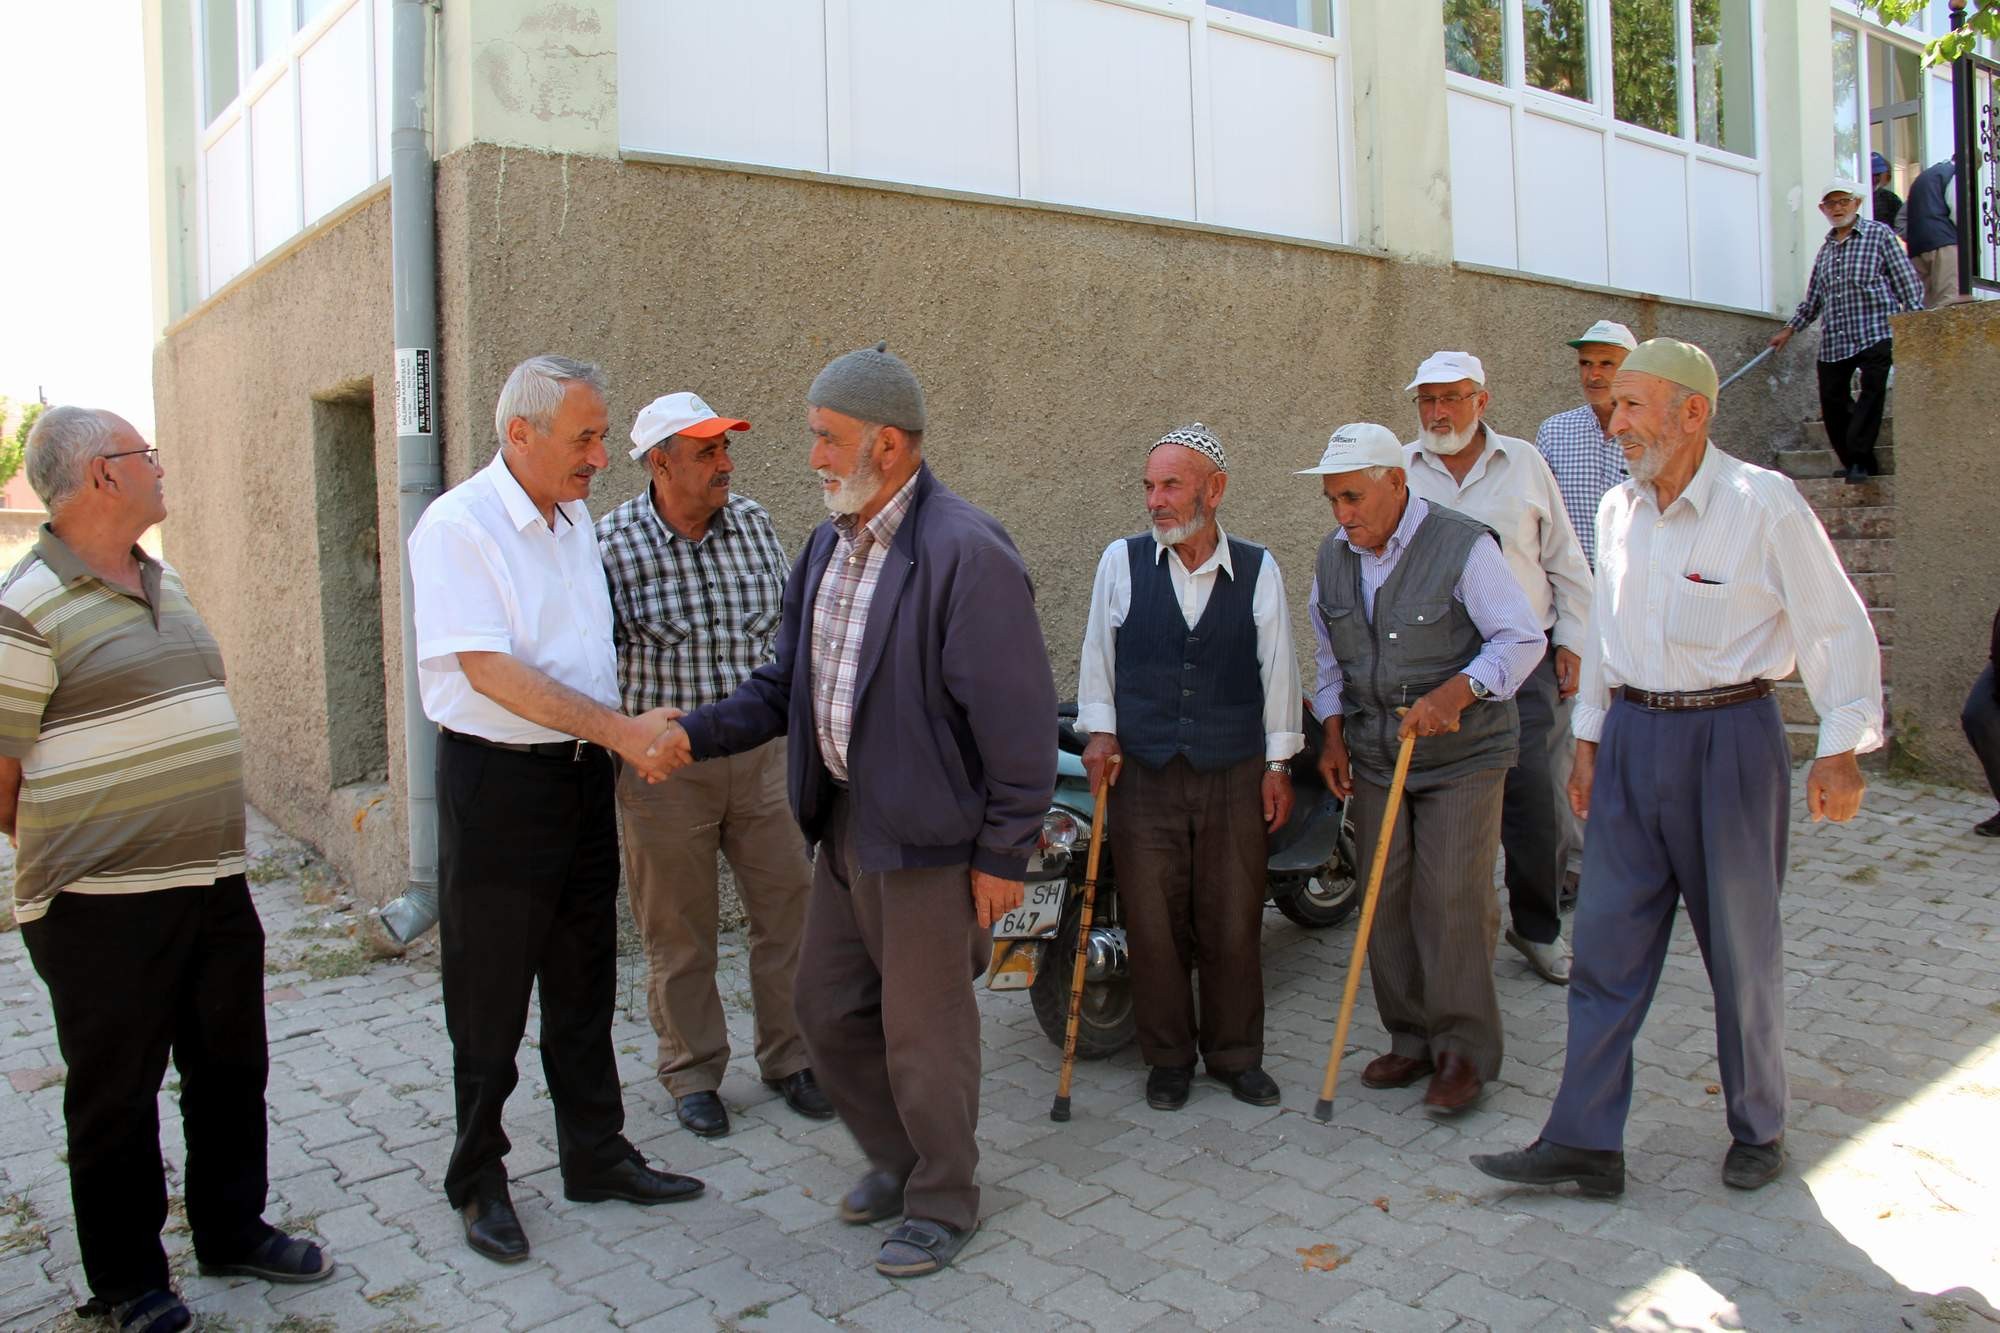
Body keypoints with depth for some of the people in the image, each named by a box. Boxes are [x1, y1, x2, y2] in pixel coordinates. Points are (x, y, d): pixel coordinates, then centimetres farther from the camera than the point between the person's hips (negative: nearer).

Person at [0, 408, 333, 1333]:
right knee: (117, 1095, 10)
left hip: (215, 885, 7)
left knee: (231, 1072, 18)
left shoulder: (165, 585, 11)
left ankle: (232, 1230, 37)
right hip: (105, 910, -7)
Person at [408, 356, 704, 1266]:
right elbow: (489, 670, -23)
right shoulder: (458, 525, -14)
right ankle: (478, 1181, 23)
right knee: (490, 996, 6)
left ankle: (595, 1157, 29)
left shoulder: (575, 519, 10)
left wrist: (624, 739, 12)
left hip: (582, 777, 7)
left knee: (584, 985, 15)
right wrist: (619, 728, -26)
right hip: (497, 782, -7)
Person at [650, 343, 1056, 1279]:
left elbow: (1017, 720, -19)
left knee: (923, 1032, 7)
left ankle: (943, 1205, 32)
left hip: (929, 837, -8)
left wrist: (1004, 854, -15)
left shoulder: (965, 553, -20)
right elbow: (787, 680, 12)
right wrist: (697, 735, -3)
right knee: (827, 1008, 19)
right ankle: (897, 1159, 43)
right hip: (844, 822, 9)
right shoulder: (829, 543, 8)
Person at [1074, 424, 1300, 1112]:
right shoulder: (1122, 561, 1)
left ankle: (1236, 1054, 27)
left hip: (1235, 773, 0)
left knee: (1233, 924, 8)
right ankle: (1169, 1057, 23)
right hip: (1142, 773, 0)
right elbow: (1097, 654, 9)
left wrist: (1279, 762, 6)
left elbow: (1277, 668, 6)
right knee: (1154, 925, 5)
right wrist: (1099, 730, 0)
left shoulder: (1258, 569, 2)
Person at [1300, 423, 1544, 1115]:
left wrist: (1453, 694, -27)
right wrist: (1333, 734, 9)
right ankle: (1412, 1039, 20)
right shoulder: (1334, 557, 7)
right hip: (1374, 758, 5)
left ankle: (1465, 1050, 8)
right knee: (1386, 901, 6)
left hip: (1461, 755, -5)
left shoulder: (1463, 546, -12)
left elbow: (1521, 638, -14)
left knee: (1451, 900, -6)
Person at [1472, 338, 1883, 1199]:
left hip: (1729, 738, -5)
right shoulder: (1618, 510, 7)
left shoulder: (1764, 504, -10)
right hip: (1632, 735, 5)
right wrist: (1589, 740, 15)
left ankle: (1759, 1131, 31)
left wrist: (1841, 751, -9)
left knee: (1743, 948, 9)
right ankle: (1584, 1143, 10)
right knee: (1606, 943, 3)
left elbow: (1838, 628, -6)